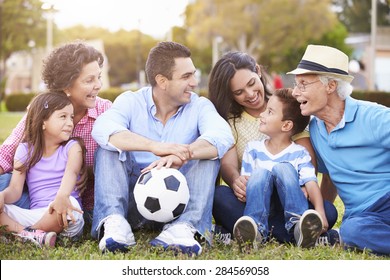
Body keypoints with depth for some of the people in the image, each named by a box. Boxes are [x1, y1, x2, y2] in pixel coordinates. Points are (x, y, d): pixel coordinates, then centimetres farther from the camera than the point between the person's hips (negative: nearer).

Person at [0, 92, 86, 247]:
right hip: (34, 214, 2)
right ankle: (35, 236, -35)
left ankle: (22, 233, -18)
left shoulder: (72, 147, 5)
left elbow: (71, 172, -18)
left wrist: (62, 196, -42)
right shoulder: (25, 150, 11)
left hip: (60, 217, -2)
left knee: (69, 204, -37)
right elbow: (15, 189, 3)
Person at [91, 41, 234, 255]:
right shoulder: (130, 102, -1)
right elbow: (102, 130, -25)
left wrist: (182, 155, -42)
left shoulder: (200, 106, 1)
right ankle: (114, 222, -38)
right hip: (134, 200, 0)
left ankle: (184, 227, -39)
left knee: (208, 152, -20)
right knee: (110, 146, -18)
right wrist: (154, 146, -41)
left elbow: (223, 137, -22)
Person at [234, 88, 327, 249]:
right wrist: (240, 185, -19)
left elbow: (311, 184, -12)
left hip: (288, 210, -1)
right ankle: (255, 228, -45)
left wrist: (320, 212, -30)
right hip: (260, 207, 2)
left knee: (283, 168, -22)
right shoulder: (253, 149, 10)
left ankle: (299, 224, -44)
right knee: (260, 173, -23)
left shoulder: (299, 153, 2)